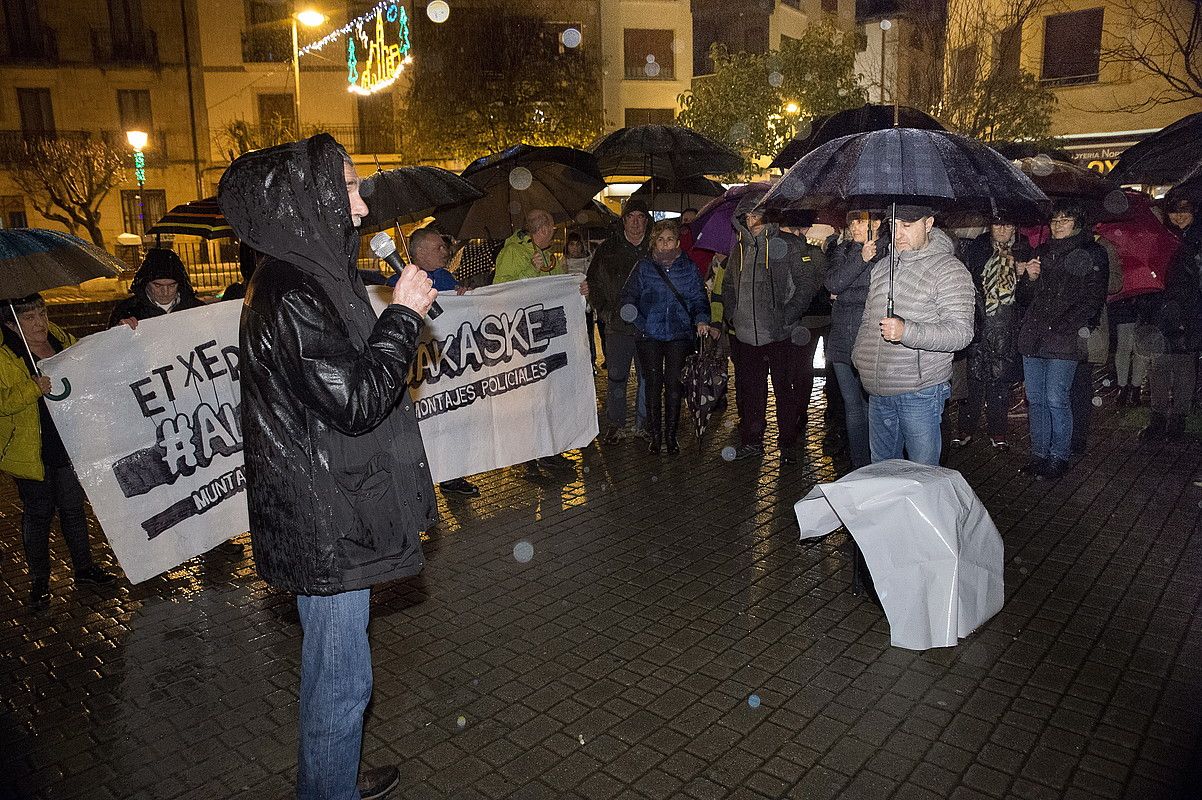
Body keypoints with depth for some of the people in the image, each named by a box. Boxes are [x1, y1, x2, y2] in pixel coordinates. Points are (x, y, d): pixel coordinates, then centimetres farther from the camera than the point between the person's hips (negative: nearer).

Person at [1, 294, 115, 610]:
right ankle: (39, 581, 22)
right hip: (30, 450, -5)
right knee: (38, 513, 7)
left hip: (69, 443, 5)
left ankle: (84, 568, 28)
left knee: (73, 507, 14)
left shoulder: (60, 337, 4)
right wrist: (33, 389, -32)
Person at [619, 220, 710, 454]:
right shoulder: (643, 266, 3)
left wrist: (701, 319, -9)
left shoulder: (689, 268, 8)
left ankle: (671, 435, 12)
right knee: (653, 384, 1)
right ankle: (654, 434, 12)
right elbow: (628, 298, 2)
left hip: (679, 335, 1)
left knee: (673, 384, 1)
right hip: (650, 336, -1)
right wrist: (640, 323, -9)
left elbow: (699, 298, 9)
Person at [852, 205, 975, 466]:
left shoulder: (949, 270, -7)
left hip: (920, 392, -6)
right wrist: (858, 357, 11)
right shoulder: (882, 266, 15)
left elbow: (961, 332, -16)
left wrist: (906, 331, -29)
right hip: (878, 392, 6)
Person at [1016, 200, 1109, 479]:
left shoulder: (1091, 254, 3)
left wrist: (1064, 327, -14)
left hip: (1063, 340, -5)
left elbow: (1092, 299, -5)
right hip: (1033, 338, 5)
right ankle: (1039, 454, 18)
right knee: (1035, 399, 8)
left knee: (1056, 399, -6)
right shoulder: (1042, 252, 19)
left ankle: (1059, 457, 7)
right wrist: (1029, 278, -2)